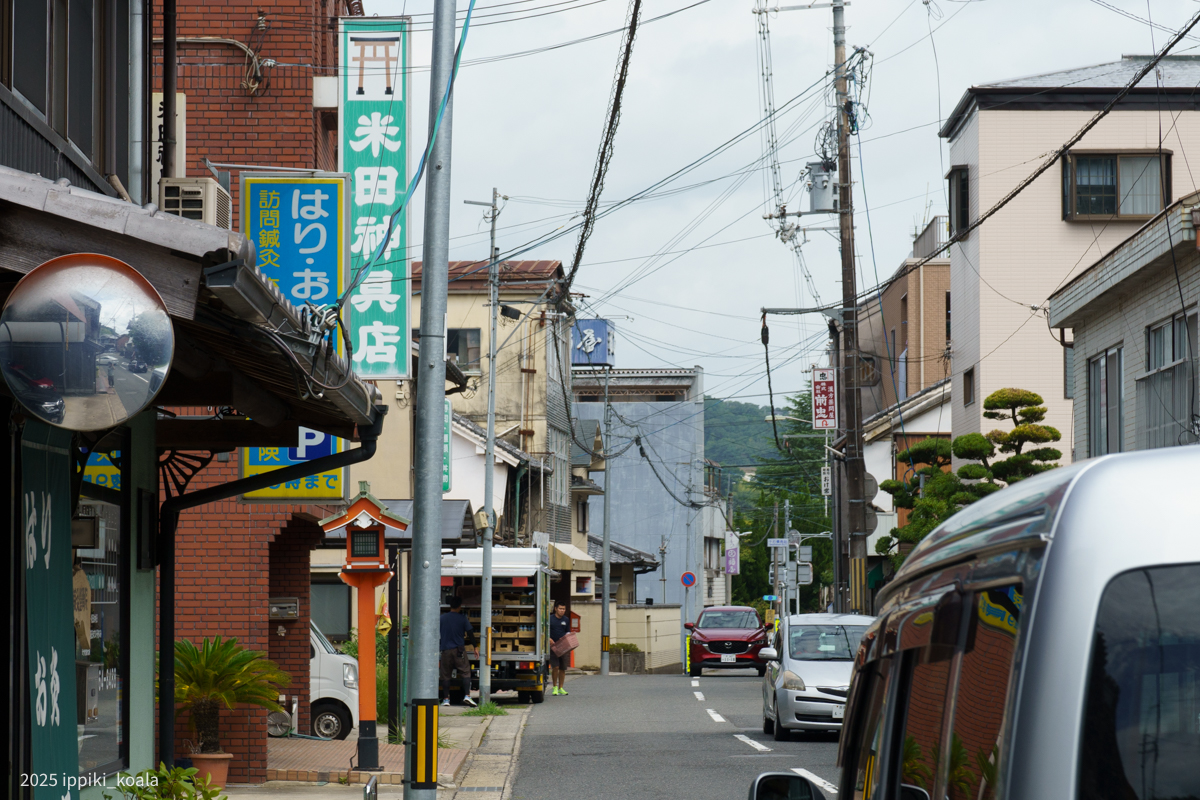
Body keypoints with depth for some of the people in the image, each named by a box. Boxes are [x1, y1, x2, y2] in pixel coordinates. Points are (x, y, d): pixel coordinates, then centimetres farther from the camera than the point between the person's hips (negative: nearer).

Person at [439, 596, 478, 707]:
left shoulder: (442, 618, 3)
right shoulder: (463, 618, -1)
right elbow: (470, 633, -2)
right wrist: (475, 647, 5)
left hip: (446, 650, 2)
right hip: (459, 650, -2)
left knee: (445, 675, 8)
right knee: (465, 672, 1)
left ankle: (446, 699, 7)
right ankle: (467, 695, -14)